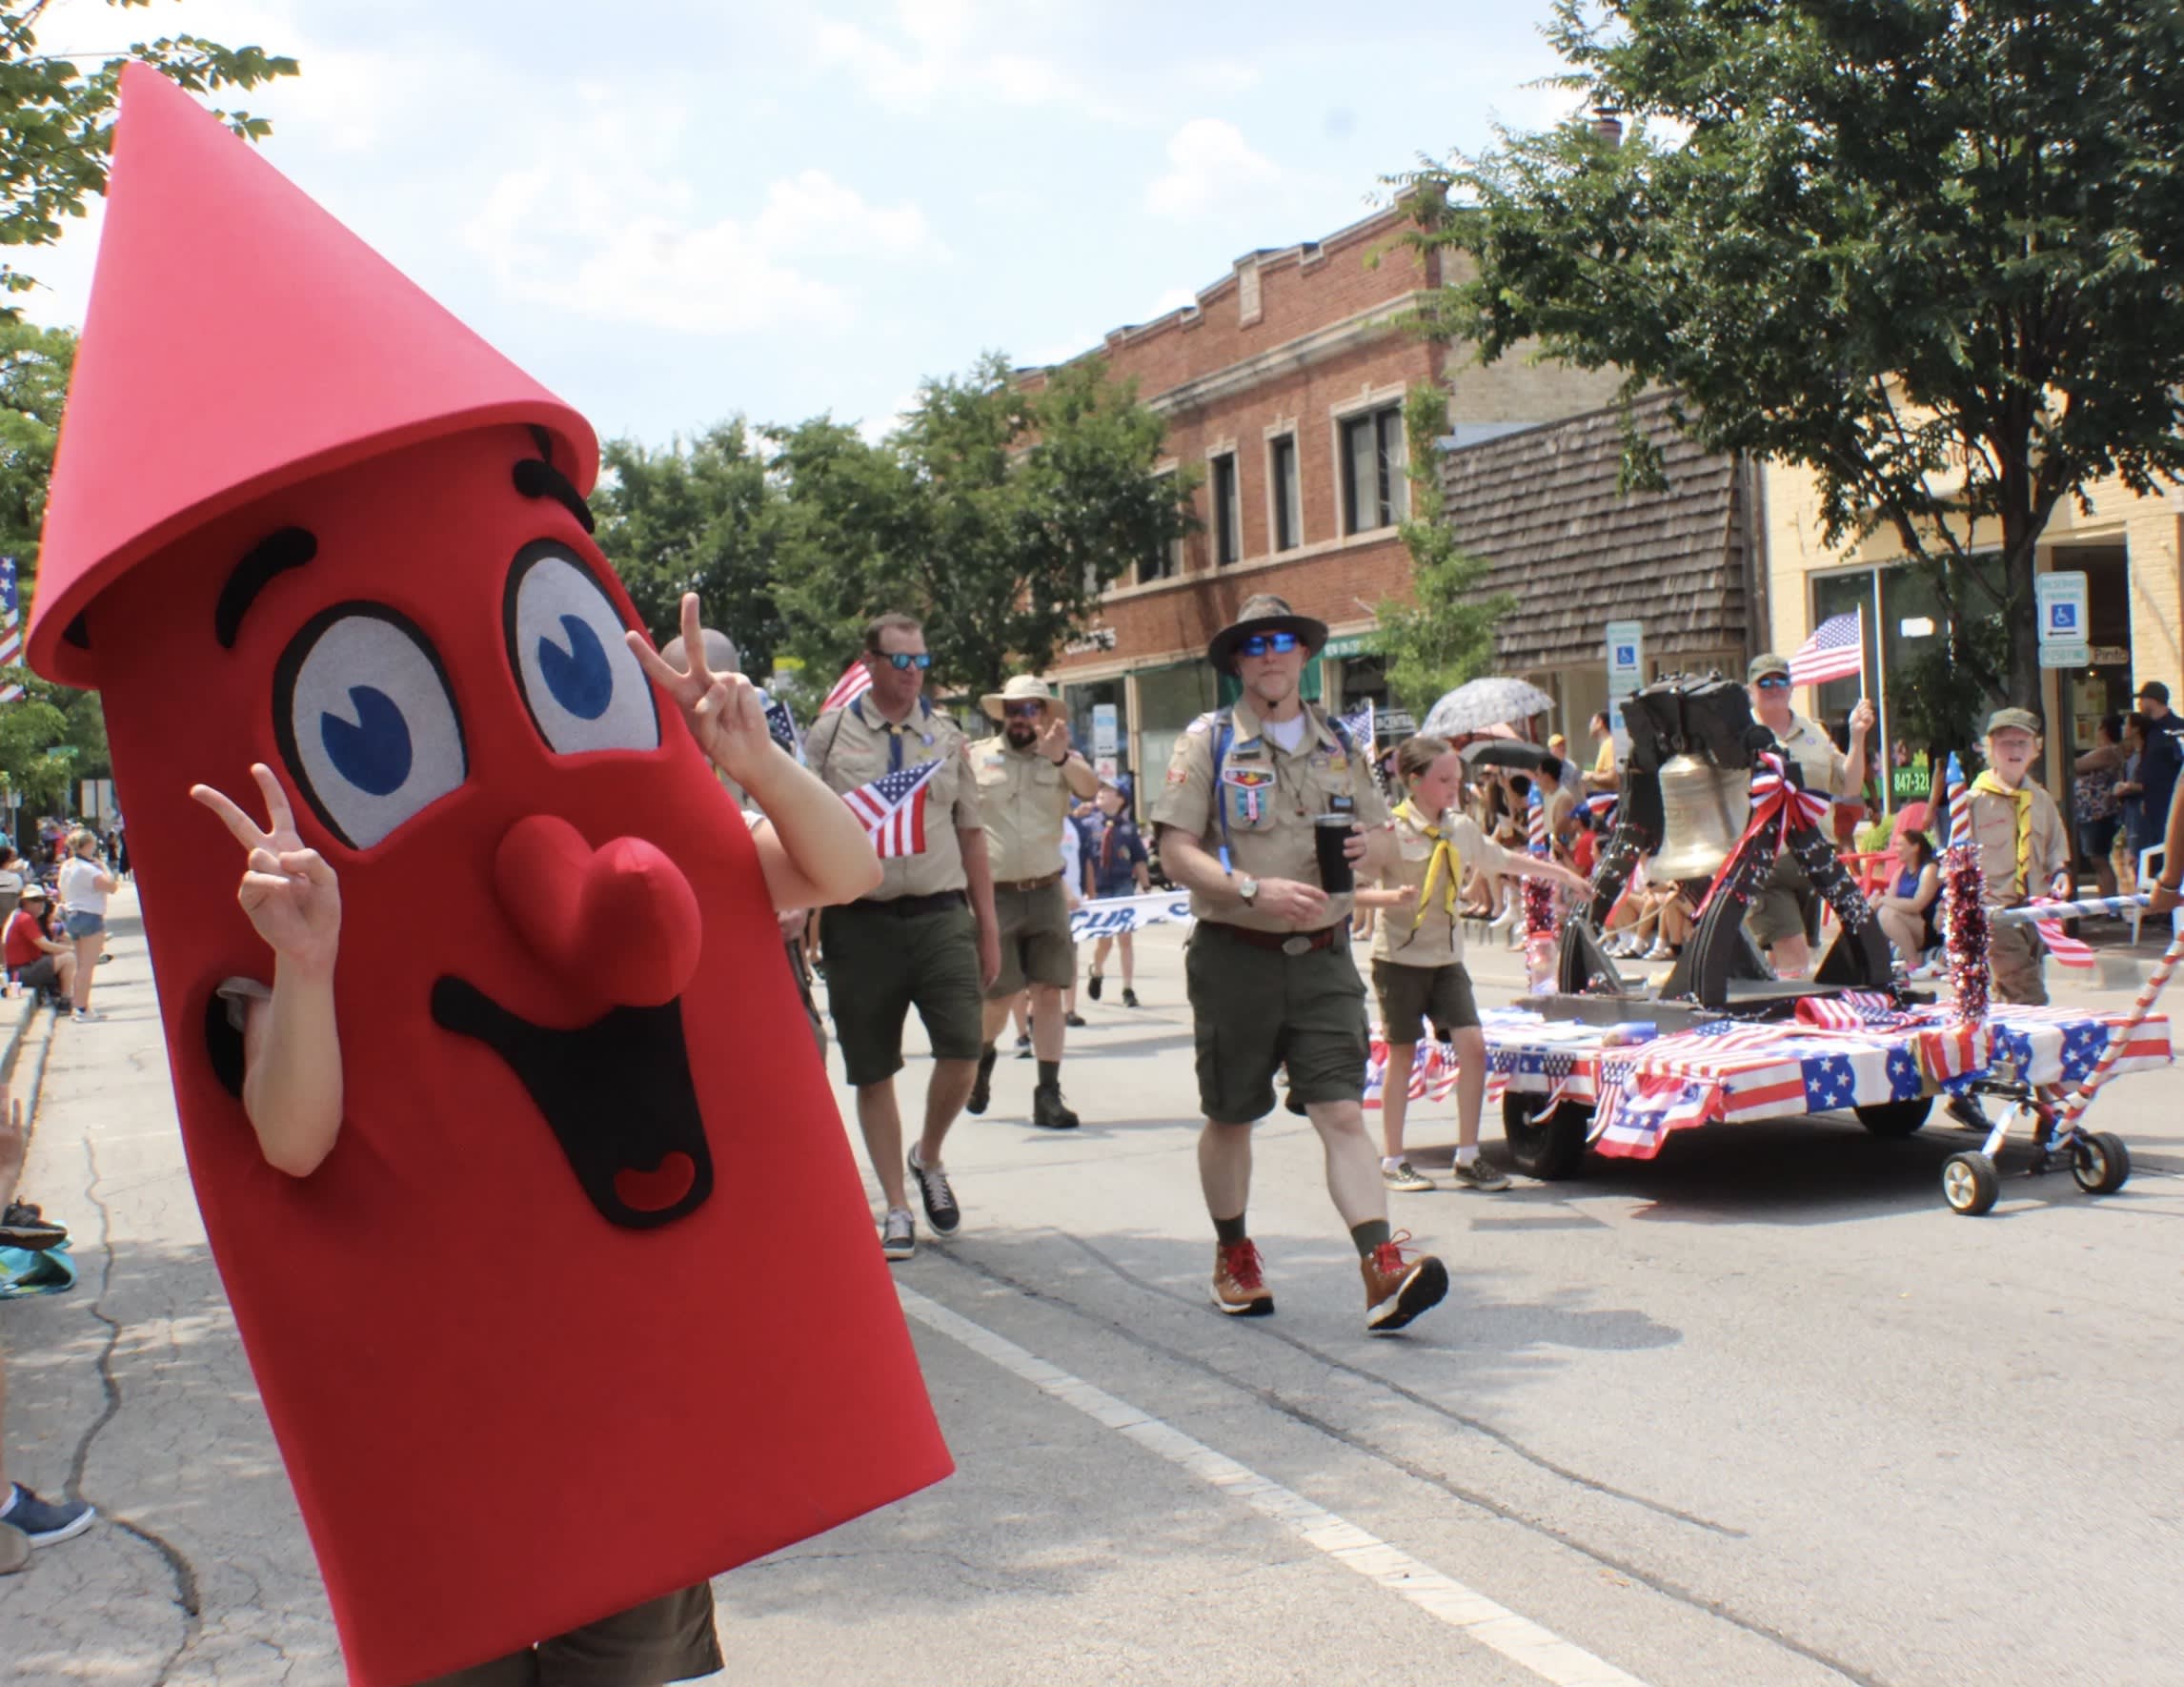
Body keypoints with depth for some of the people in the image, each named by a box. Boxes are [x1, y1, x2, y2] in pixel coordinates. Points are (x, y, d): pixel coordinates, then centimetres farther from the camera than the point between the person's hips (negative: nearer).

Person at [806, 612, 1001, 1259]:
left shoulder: (947, 737, 12)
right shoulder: (829, 735, 4)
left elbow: (971, 834, 15)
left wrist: (987, 926, 12)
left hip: (941, 914, 1)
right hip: (861, 920, -1)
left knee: (962, 1050, -11)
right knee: (872, 1071, 5)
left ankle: (929, 1158, 19)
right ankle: (896, 1209, 18)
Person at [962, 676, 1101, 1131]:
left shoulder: (1060, 759, 5)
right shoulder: (975, 757, 3)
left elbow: (1090, 787, -17)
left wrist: (1061, 757, -35)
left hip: (1046, 892, 1)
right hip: (993, 894, -1)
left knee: (1048, 992, -2)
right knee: (998, 997, 1)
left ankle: (1048, 1094, 1)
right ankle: (983, 1054, 32)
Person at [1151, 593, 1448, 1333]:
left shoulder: (1339, 745, 12)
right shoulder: (1208, 741, -1)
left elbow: (1385, 838, 17)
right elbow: (1176, 850, -9)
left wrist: (1371, 848, -8)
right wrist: (1256, 891, -22)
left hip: (1323, 958, 2)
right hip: (1235, 957, -2)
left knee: (1342, 1112, -9)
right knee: (1230, 1117, 11)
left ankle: (1384, 1270, -18)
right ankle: (1233, 1256, 30)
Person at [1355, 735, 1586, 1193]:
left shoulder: (1461, 828, 7)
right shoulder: (1392, 830, -12)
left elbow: (1505, 861, 22)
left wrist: (1563, 875, 29)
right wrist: (1389, 897, -31)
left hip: (1446, 957, 5)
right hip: (1399, 955, -5)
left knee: (1472, 1045, -5)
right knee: (1403, 1053, 1)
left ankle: (1468, 1157, 5)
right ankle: (1392, 1161, 12)